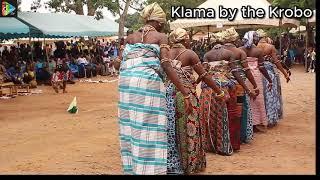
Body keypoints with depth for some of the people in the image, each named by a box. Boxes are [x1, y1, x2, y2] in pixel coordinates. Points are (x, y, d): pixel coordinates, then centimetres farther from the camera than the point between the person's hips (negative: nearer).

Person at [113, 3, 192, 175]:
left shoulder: (131, 37, 17)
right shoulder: (160, 37, 4)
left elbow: (117, 64, 16)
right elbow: (166, 65, -9)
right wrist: (186, 93, -11)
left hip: (126, 82, 5)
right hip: (149, 82, -5)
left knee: (131, 127, 14)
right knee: (150, 130, 1)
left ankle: (131, 168, 25)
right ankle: (149, 170, 5)